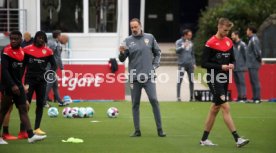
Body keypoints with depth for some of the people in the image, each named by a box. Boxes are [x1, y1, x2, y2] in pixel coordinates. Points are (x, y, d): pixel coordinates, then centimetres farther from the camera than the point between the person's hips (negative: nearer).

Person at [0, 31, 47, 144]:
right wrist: (12, 85, -24)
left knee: (23, 109, 3)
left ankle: (30, 135, 0)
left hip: (18, 85, 7)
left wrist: (20, 84, 11)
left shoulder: (22, 52, 10)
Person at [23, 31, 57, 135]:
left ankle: (37, 128, 12)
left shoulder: (48, 51, 4)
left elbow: (54, 65, 8)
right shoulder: (27, 49, 1)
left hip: (42, 80, 2)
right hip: (30, 79, -2)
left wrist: (51, 72, -12)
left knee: (40, 104, 5)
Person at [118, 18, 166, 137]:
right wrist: (122, 53, -25)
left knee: (154, 100, -9)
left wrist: (155, 65, 3)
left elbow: (157, 52, 15)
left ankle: (159, 129, -2)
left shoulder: (150, 38, 5)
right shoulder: (128, 41, 1)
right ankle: (137, 130, 11)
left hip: (148, 76, 0)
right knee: (135, 104, 5)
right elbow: (122, 59, -4)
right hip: (134, 77, 0)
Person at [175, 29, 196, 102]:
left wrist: (194, 63, 16)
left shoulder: (190, 43, 15)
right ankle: (178, 97, -2)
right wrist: (183, 46, -26)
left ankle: (191, 96, 11)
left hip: (190, 64, 5)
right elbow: (177, 50, -12)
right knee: (179, 81, -7)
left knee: (191, 81, 4)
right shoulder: (179, 42, 1)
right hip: (182, 64, -5)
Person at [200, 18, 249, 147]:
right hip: (214, 80, -8)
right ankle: (237, 139, -17)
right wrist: (220, 67, -18)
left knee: (215, 109, 11)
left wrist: (231, 64, -3)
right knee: (226, 107, -13)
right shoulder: (211, 43, -11)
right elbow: (203, 63, -11)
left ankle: (204, 139, 20)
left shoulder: (229, 42, 10)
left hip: (224, 79, 8)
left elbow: (232, 58, 20)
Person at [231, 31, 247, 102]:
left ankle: (243, 97, -4)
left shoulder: (242, 45, -8)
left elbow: (246, 55, -10)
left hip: (240, 67, -7)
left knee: (242, 82, -6)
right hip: (234, 67, 7)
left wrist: (246, 65, -12)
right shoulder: (233, 45, 13)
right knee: (237, 82, 10)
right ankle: (239, 97, 15)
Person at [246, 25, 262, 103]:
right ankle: (255, 98, 18)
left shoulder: (254, 39, -14)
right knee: (253, 81, 13)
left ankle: (257, 98, -7)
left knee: (255, 81, -8)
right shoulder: (251, 39, 16)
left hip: (253, 64, -10)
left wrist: (259, 60, -9)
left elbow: (257, 51, -20)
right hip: (251, 64, 10)